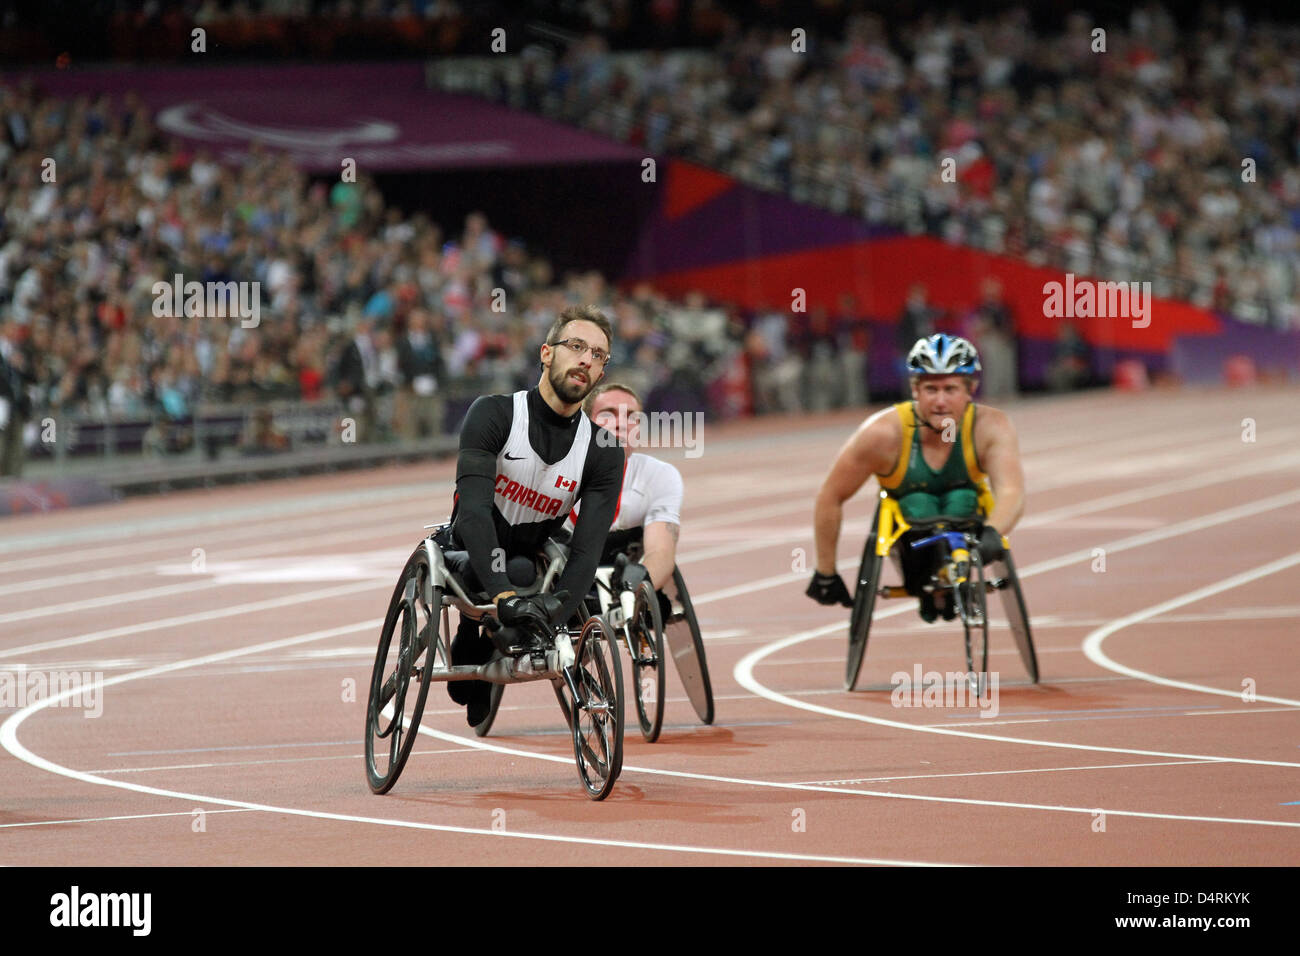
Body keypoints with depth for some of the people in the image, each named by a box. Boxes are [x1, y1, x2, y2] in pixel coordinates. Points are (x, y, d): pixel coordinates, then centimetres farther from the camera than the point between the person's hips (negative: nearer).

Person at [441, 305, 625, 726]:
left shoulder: (602, 451, -8)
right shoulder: (493, 414, -17)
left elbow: (586, 549, -17)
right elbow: (474, 510, -30)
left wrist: (553, 618, -36)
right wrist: (503, 595, -45)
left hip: (529, 563, 5)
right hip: (465, 562, -5)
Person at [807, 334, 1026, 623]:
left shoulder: (990, 426, -25)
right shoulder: (884, 433, -28)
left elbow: (1012, 493, -39)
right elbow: (830, 498, -16)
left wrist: (992, 533, -61)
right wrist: (825, 573, -10)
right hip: (906, 531, -1)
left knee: (963, 498, -30)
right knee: (918, 505, -32)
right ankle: (923, 585, -8)